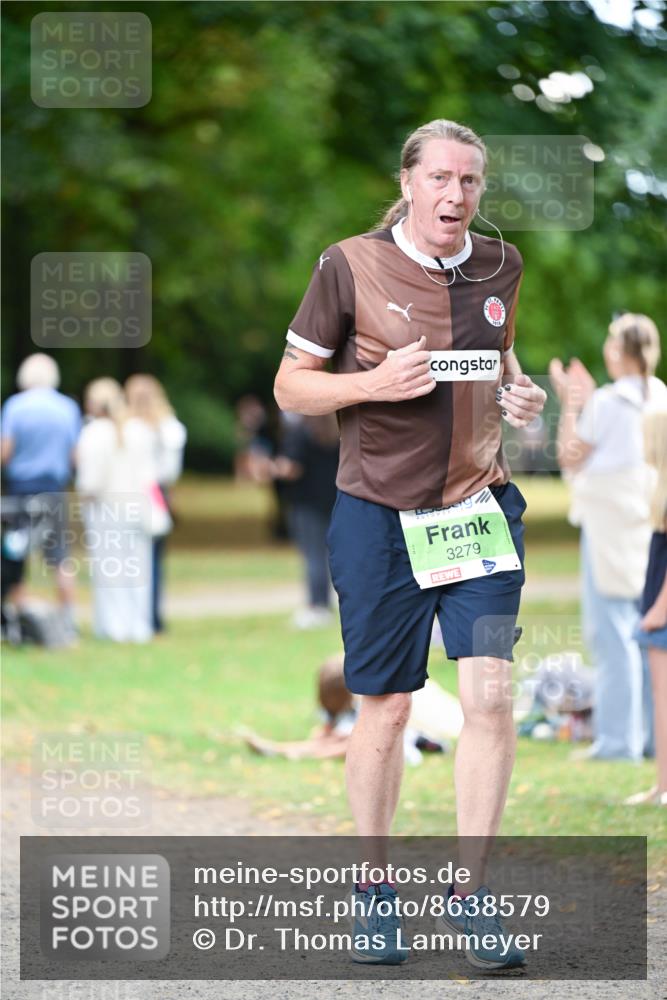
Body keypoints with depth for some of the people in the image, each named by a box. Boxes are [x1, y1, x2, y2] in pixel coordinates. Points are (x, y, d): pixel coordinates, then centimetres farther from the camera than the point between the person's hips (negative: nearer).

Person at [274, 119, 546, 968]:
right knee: (385, 708, 3)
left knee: (490, 695, -10)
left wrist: (519, 392, 2)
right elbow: (290, 387, 0)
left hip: (480, 506, 3)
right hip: (379, 514, -3)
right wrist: (374, 383, -17)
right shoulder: (350, 267, -6)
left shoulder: (500, 266, 6)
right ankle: (375, 888, 22)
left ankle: (470, 895, 0)